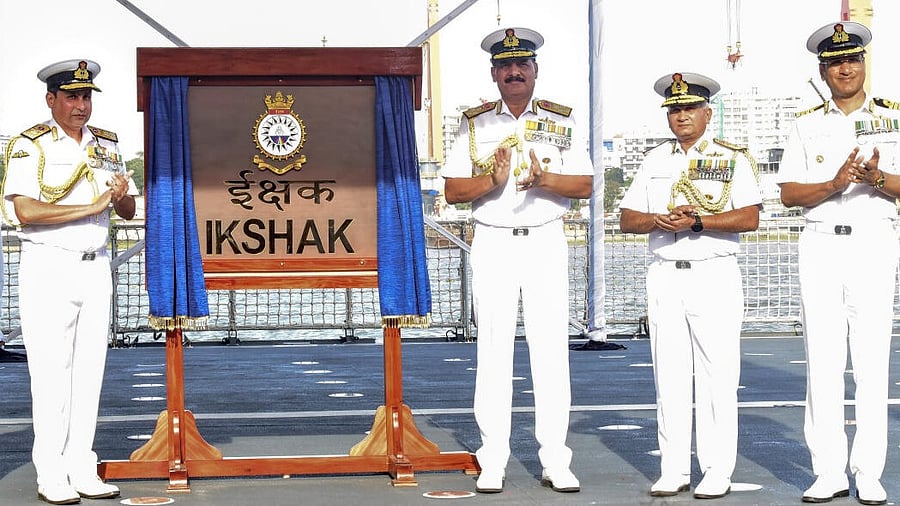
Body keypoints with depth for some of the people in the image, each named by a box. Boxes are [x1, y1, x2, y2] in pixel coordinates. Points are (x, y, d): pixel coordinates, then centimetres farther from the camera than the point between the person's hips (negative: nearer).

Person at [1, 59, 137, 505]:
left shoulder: (106, 146, 14)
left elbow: (128, 212, 15)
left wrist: (121, 195, -9)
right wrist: (93, 206, -17)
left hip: (96, 267, 5)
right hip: (49, 267, -5)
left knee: (89, 369, 5)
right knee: (51, 372, -5)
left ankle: (82, 470, 11)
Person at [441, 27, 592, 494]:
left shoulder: (561, 122, 10)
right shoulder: (475, 124, 9)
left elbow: (585, 185, 3)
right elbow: (452, 190, 3)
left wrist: (543, 179, -15)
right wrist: (492, 180, -15)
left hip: (546, 244, 0)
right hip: (493, 243, 0)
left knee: (551, 349, -2)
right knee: (493, 349, -1)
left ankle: (555, 461, 2)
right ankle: (492, 462, 3)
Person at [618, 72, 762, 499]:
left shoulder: (732, 158, 3)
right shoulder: (655, 160, 16)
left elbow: (750, 218, -8)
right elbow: (627, 219, 12)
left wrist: (696, 221, -17)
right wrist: (659, 221, -9)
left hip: (715, 275, -4)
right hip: (664, 274, 4)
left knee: (716, 376, -4)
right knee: (669, 375, 4)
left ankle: (717, 471, 1)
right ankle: (673, 470, 10)